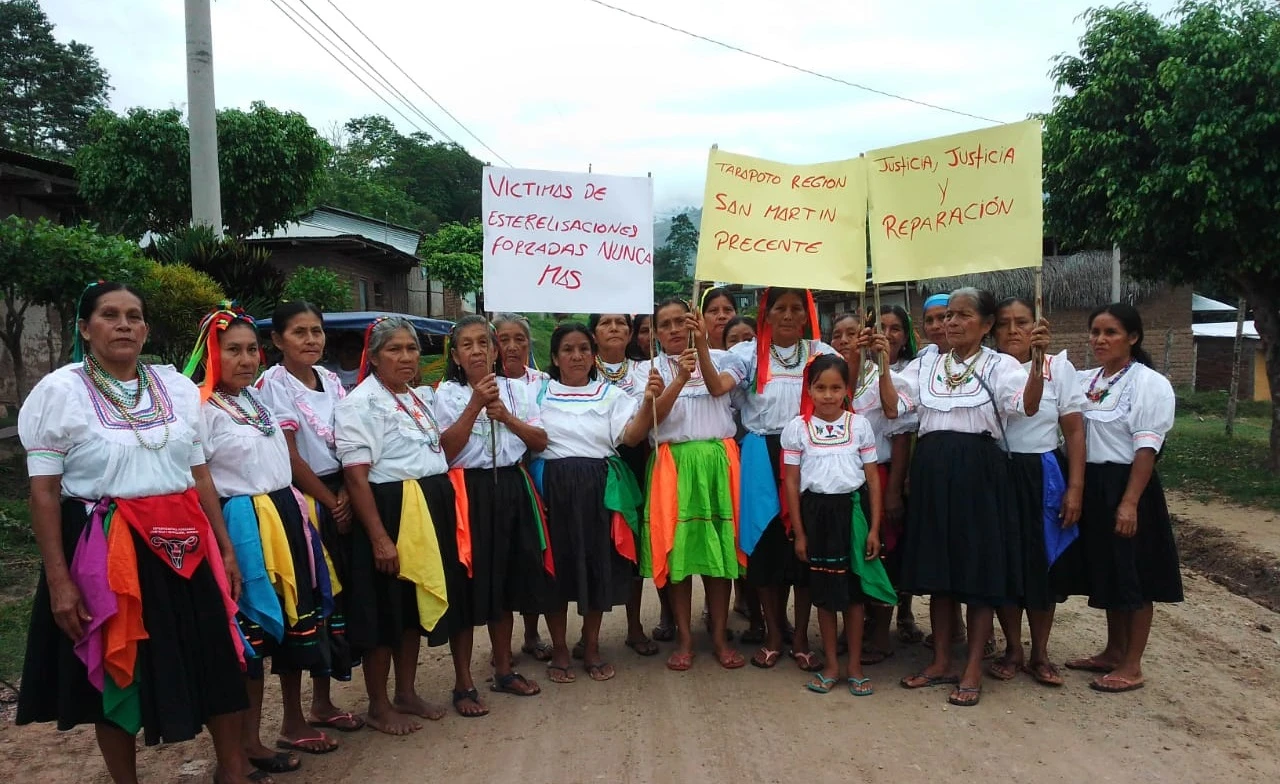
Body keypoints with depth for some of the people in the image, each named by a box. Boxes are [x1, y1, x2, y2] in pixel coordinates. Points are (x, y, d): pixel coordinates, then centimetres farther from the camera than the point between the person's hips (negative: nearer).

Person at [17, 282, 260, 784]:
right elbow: (43, 492, -6)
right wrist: (58, 580, -11)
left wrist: (225, 549, 9)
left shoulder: (178, 388, 7)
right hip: (104, 550, -3)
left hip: (184, 546, 4)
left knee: (214, 659, 9)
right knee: (116, 672, 11)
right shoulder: (59, 391, -4)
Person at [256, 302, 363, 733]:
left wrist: (346, 494, -7)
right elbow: (289, 457, -12)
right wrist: (327, 501, -7)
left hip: (340, 499, 6)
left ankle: (323, 702, 25)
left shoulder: (331, 380, 10)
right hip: (299, 502, -6)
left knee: (336, 598, 10)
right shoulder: (272, 385, -9)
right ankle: (292, 716, 10)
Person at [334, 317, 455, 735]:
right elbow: (356, 477, -19)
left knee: (416, 604, 17)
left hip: (431, 511, 8)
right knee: (385, 610, 3)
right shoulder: (361, 403, -12)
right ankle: (378, 706, 19)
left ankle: (406, 693, 32)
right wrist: (380, 538, -23)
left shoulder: (424, 397, 13)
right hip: (388, 512, -8)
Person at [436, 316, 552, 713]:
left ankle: (504, 670, 30)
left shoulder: (517, 389, 8)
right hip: (469, 491, -4)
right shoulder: (447, 393, -2)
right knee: (467, 587, -1)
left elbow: (540, 441, 3)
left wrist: (505, 415, -10)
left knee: (507, 581, 14)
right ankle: (463, 684, 13)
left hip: (512, 489, 4)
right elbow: (446, 450, -13)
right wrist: (475, 404, -17)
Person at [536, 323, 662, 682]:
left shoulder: (611, 394, 8)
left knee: (599, 564, 6)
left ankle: (591, 647, 23)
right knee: (555, 565, 3)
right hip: (554, 487, -1)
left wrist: (648, 401, -24)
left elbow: (631, 436, -8)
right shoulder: (541, 394, 8)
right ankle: (559, 649, 20)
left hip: (599, 488, 1)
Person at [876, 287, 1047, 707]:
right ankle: (941, 661, 24)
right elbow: (893, 407, 2)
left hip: (978, 470, -4)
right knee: (937, 566, 11)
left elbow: (1028, 406, -17)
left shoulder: (999, 365, 0)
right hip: (932, 469, 4)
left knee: (980, 567, 2)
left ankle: (973, 670, 14)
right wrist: (883, 364, -8)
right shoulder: (925, 364, 12)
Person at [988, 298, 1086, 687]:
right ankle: (1013, 649, 23)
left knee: (1042, 562, 6)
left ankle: (1040, 653, 23)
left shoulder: (1058, 367, 0)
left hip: (1042, 476, 0)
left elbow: (1074, 431, 0)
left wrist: (1075, 488, -6)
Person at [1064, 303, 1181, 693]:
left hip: (1126, 485, -6)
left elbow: (1146, 449, -15)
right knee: (1104, 572, 15)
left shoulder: (1150, 383, -10)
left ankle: (1132, 666, 14)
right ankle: (1113, 652, 29)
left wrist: (1130, 503, -19)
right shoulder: (1083, 380, 8)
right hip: (1091, 486, 6)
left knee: (1133, 576, 3)